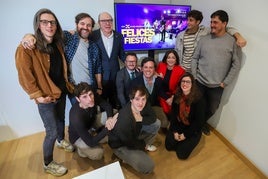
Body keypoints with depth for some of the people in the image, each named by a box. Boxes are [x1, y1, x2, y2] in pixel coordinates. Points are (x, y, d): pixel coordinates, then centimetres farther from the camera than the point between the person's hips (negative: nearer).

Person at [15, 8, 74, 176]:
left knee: (61, 119, 25)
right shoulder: (27, 48, -17)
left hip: (61, 92, 6)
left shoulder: (57, 44, 4)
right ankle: (48, 164, 28)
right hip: (46, 97, -6)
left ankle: (61, 140, 54)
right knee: (51, 132, 3)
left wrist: (66, 84, 11)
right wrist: (38, 96, -16)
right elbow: (24, 76, -16)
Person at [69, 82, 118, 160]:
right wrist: (107, 128, -40)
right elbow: (91, 143, -35)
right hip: (78, 137, -6)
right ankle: (82, 148, 6)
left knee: (111, 114, -11)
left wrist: (109, 118, -32)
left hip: (91, 123, 6)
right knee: (98, 153, -27)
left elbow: (108, 106, -12)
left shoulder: (93, 97, -26)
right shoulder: (76, 117, -40)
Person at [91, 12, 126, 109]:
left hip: (115, 73, 3)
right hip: (100, 74, -2)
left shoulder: (119, 36, 2)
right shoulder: (93, 35, -8)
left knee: (115, 101, 15)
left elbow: (121, 54, 10)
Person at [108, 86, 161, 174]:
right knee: (148, 167, -16)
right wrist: (143, 145, -6)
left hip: (134, 134, 7)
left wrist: (141, 119, -26)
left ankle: (145, 145, 15)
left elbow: (153, 118, -8)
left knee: (156, 123, -2)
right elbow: (130, 143, -25)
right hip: (120, 145, -6)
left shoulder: (144, 106, -20)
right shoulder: (124, 119, -39)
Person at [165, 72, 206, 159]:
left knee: (182, 154, -8)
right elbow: (173, 114, -2)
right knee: (169, 146, -4)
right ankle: (178, 137, 24)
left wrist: (185, 134, -13)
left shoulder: (199, 99, -20)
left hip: (193, 130, -3)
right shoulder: (177, 96, -7)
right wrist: (175, 131, -9)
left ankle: (190, 141, 21)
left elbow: (199, 121, -16)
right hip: (178, 126, 4)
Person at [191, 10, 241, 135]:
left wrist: (225, 82, -6)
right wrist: (194, 77, -3)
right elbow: (195, 58, 4)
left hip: (217, 86, 0)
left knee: (212, 109, 14)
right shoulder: (204, 39, 1)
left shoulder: (232, 41, -3)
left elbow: (236, 64, -2)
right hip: (200, 82, 0)